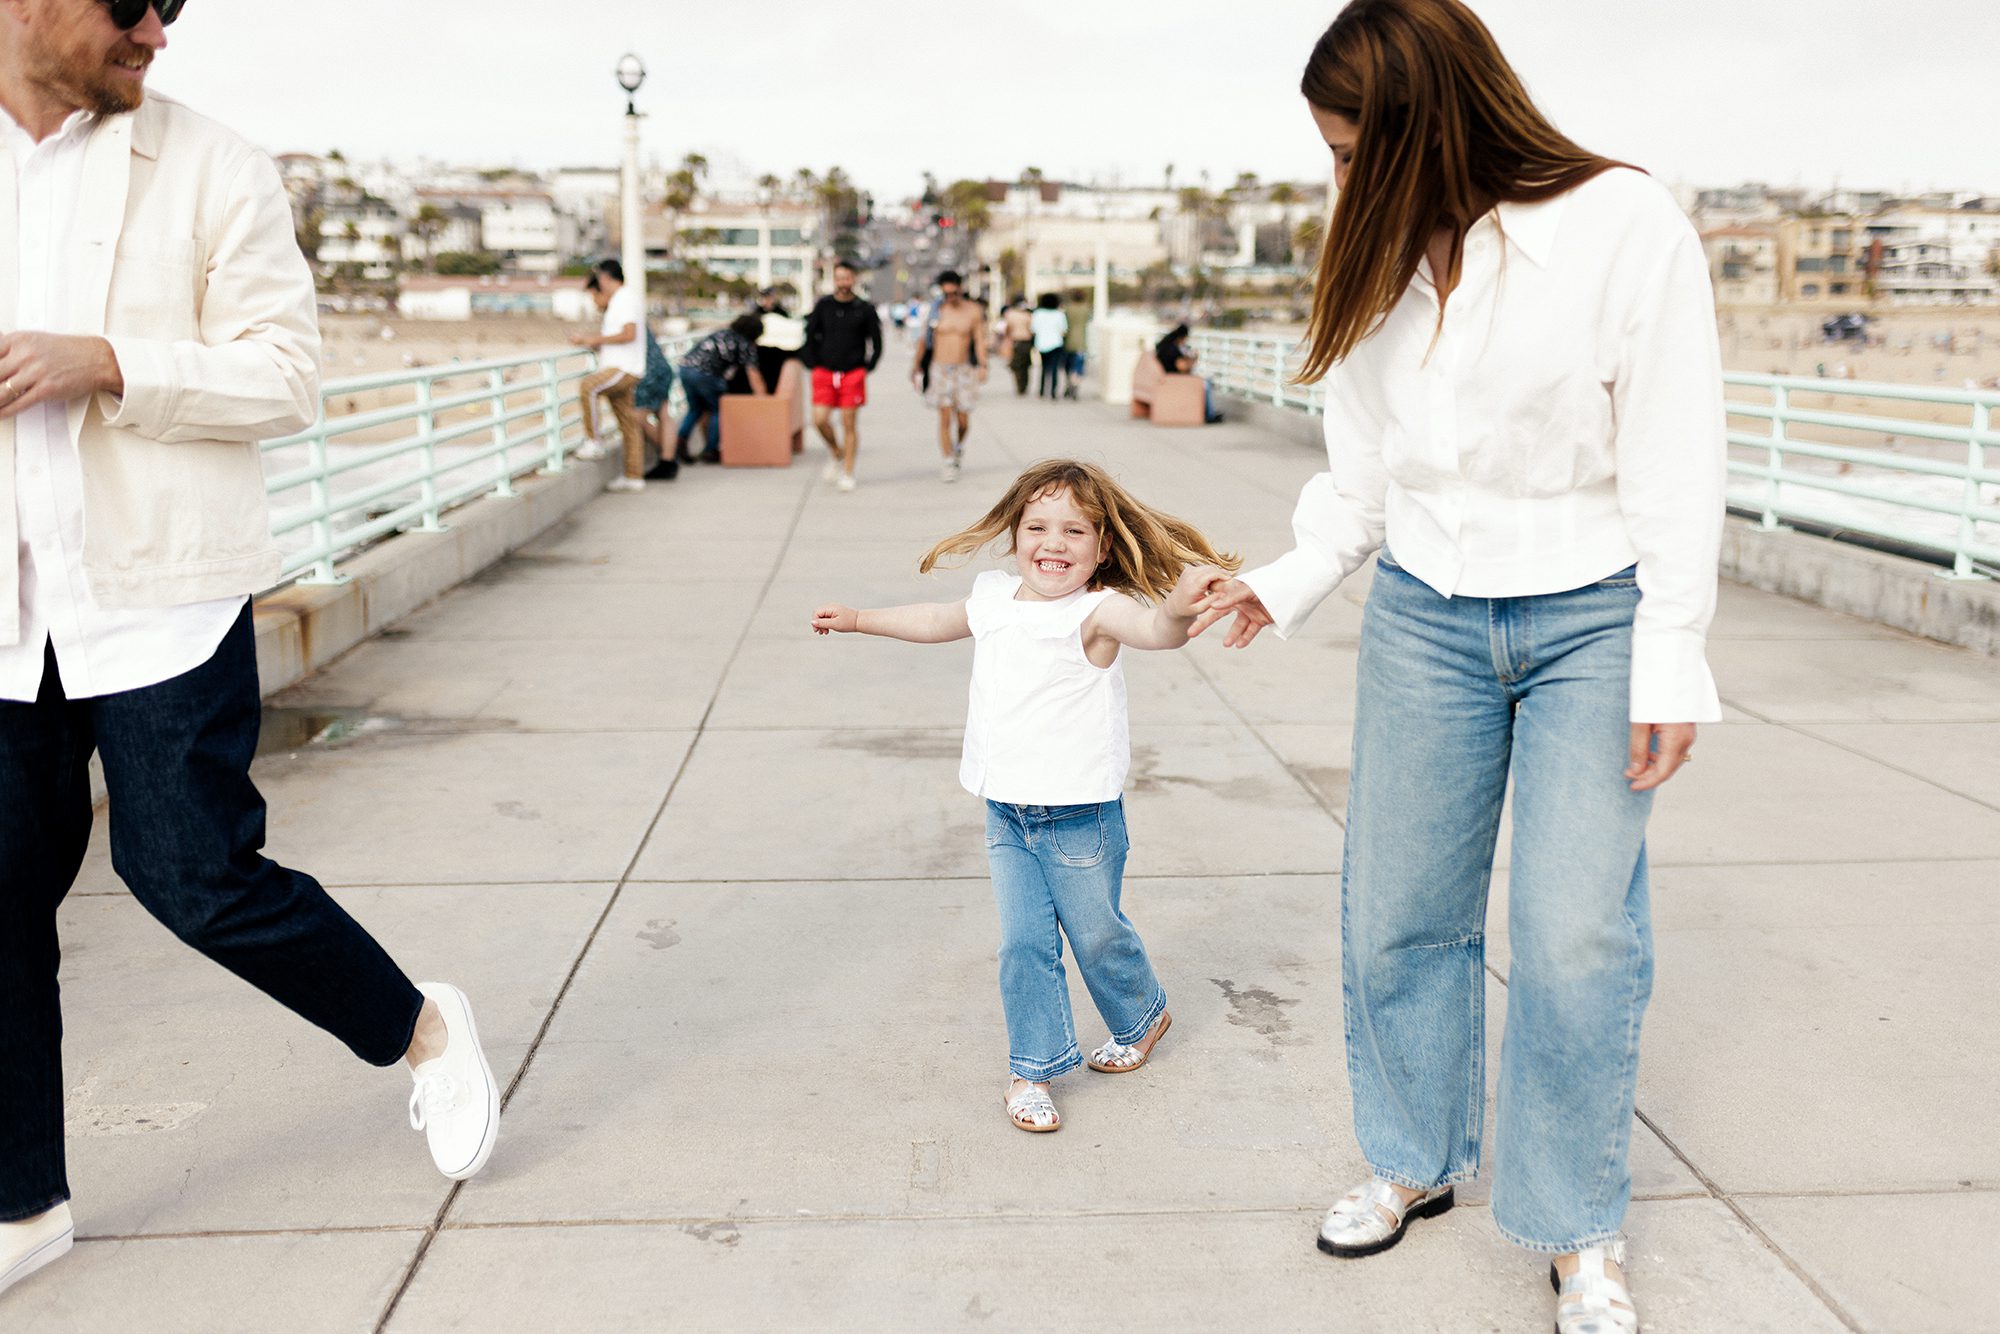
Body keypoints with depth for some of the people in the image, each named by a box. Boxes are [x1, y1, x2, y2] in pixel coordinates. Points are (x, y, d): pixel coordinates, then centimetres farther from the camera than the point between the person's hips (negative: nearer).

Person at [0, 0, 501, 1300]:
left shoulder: (213, 170, -3)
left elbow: (286, 376, -6)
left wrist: (108, 363, -20)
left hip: (160, 593, -4)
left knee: (194, 875, -3)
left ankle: (423, 1028, 24)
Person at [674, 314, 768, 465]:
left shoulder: (722, 333, 26)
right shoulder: (745, 344, 5)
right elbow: (752, 374, 1)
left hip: (685, 367, 7)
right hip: (705, 373, -7)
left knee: (695, 409, 23)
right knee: (718, 410, 12)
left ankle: (679, 443, 8)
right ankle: (710, 451, 11)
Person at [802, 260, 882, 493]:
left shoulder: (864, 310, 1)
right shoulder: (823, 306, 5)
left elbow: (877, 344, 8)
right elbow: (810, 337, 12)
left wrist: (866, 368, 2)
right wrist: (814, 365, 5)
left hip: (853, 375, -1)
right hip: (824, 373, 2)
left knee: (849, 424, -1)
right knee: (819, 420, -10)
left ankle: (847, 474, 8)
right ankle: (835, 453, 19)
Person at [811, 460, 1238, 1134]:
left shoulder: (1096, 610, -16)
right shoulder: (995, 597, 3)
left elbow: (1157, 631, -38)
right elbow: (940, 621, 24)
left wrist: (1179, 605, -61)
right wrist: (858, 618, 31)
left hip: (1080, 815, -5)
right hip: (1006, 813, 5)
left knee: (1096, 932, 13)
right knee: (1024, 943, 6)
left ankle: (1142, 1016, 42)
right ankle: (1032, 1069, 20)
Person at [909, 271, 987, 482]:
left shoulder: (973, 311, 1)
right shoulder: (934, 311, 1)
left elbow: (979, 340, 0)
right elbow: (924, 340, 10)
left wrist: (982, 365, -13)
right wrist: (917, 366, 13)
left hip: (964, 370, 0)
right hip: (940, 369, 0)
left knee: (963, 419, 3)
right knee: (944, 418, -7)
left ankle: (959, 445, 35)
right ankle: (949, 462, -1)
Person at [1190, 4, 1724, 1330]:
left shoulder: (1625, 223, -13)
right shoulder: (1383, 263, 3)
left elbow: (1676, 464, -11)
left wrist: (1670, 668, -11)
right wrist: (1288, 581, 12)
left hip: (1592, 621, -4)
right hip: (1424, 616, 5)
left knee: (1576, 934, -6)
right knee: (1398, 911, 8)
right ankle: (1420, 1162, 30)